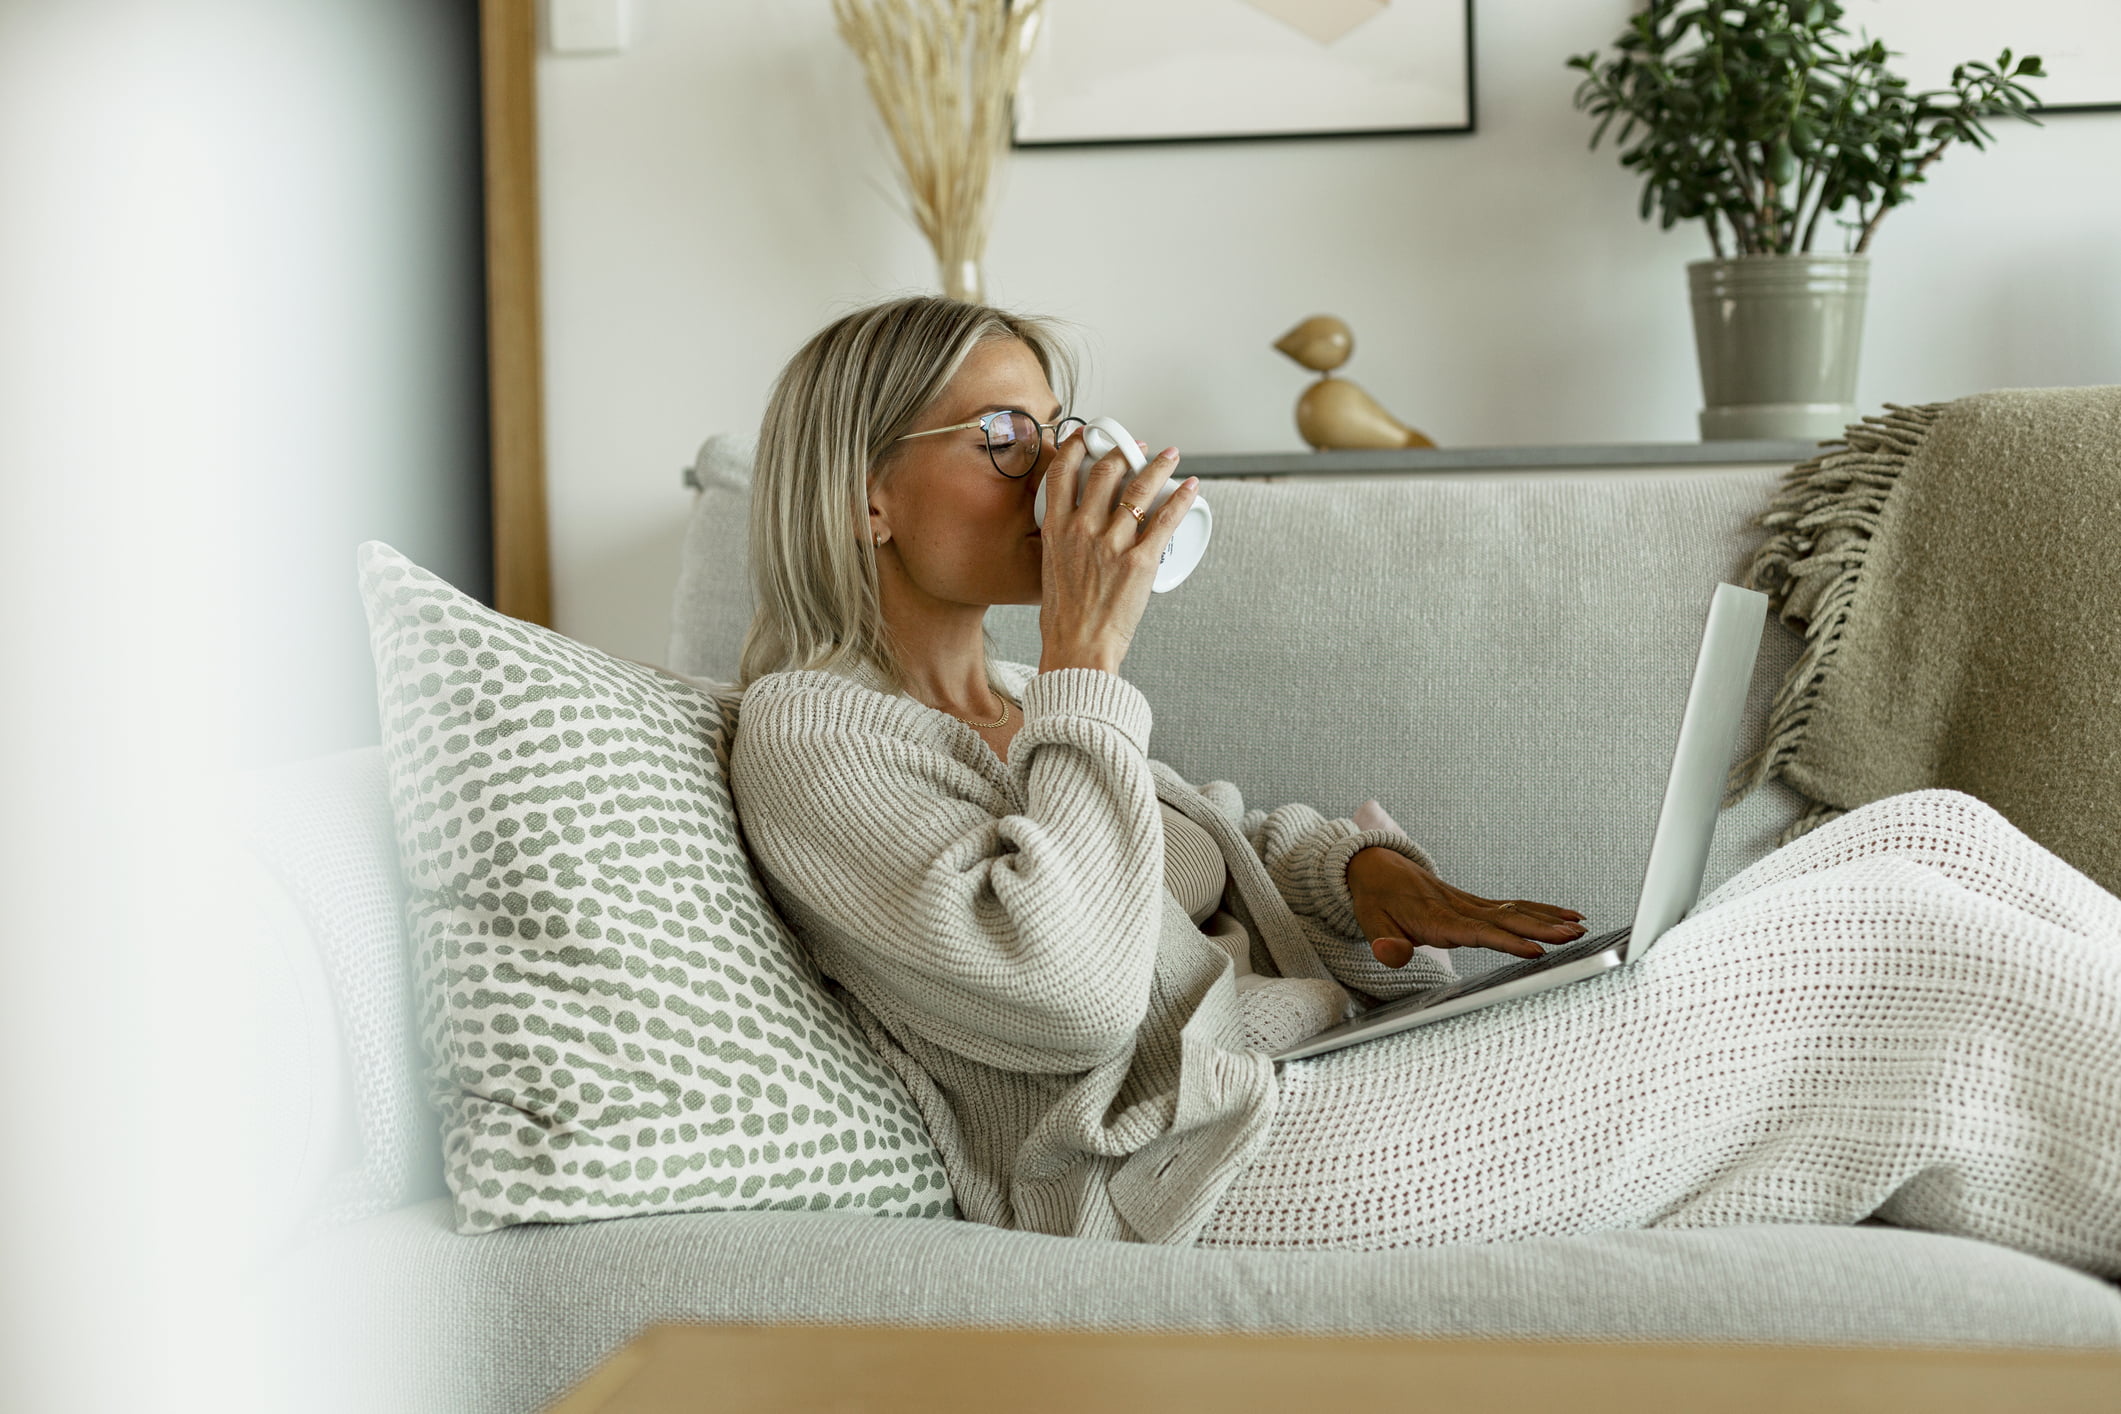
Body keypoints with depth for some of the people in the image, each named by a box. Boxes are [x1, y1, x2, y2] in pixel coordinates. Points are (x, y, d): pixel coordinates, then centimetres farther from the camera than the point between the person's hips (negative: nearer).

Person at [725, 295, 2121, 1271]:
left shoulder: (1015, 700, 21)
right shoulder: (809, 732, -6)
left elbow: (1234, 838, 29)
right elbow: (1062, 990, -21)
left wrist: (1365, 869, 5)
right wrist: (1088, 660, -14)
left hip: (1322, 1077, 9)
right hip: (1198, 1171, -9)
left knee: (1929, 837, -4)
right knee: (1894, 944, -16)